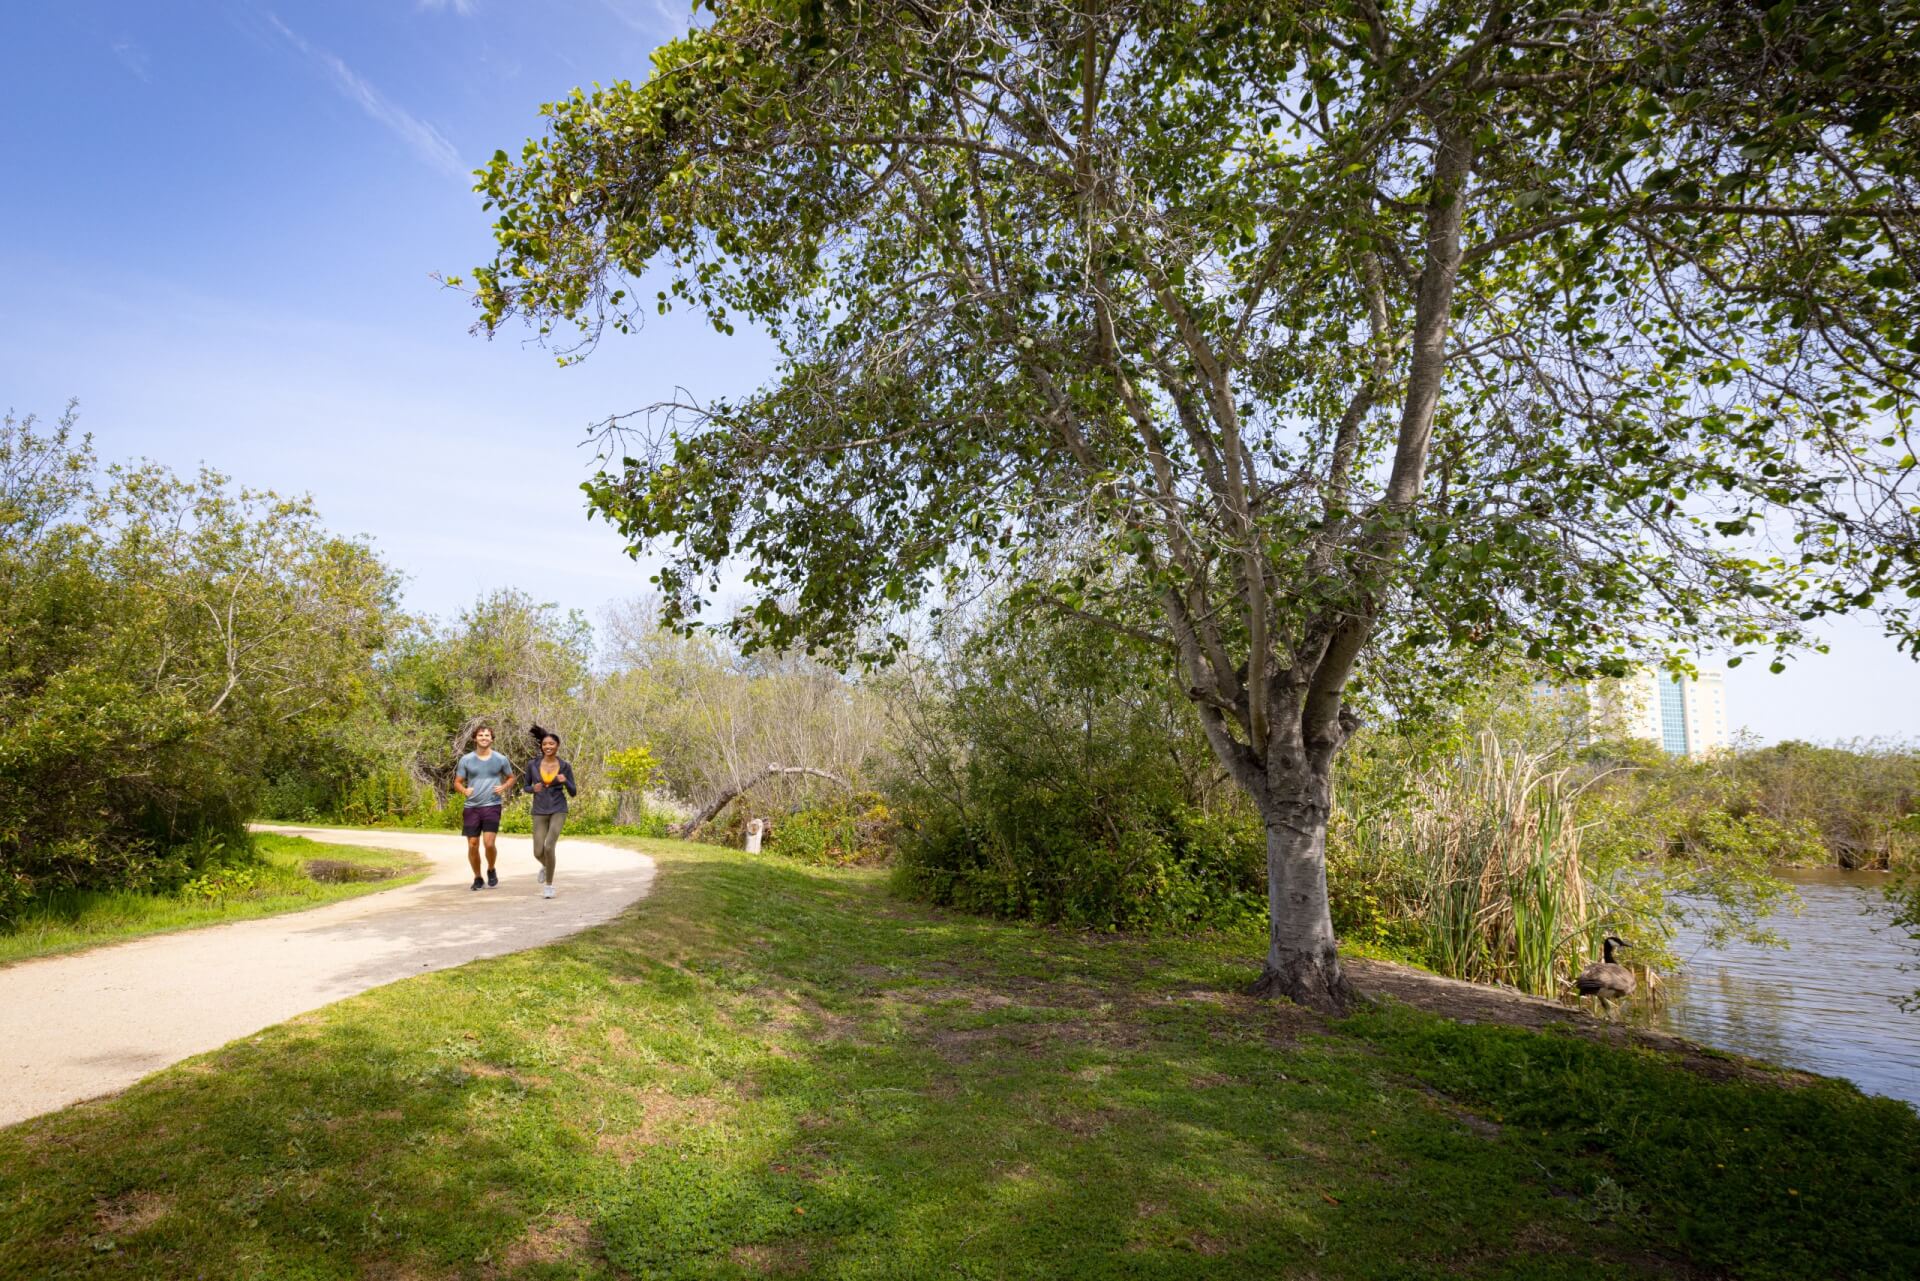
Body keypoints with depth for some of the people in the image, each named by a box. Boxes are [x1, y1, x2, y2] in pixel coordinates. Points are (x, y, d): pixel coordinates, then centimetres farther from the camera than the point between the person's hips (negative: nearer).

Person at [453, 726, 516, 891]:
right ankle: (477, 878, 23)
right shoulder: (466, 759, 4)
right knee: (472, 845, 3)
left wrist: (503, 787, -4)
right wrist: (464, 790, -13)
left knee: (489, 844, -13)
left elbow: (511, 778, 17)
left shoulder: (501, 759, 4)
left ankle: (491, 870, 16)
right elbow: (457, 782, 9)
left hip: (492, 806, -1)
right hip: (472, 807, 1)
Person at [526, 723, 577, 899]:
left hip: (558, 811, -2)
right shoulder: (533, 764, -1)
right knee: (538, 853, -1)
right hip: (540, 812, 2)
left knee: (549, 847, -19)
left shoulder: (565, 766, -4)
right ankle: (546, 866, 38)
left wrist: (564, 781, -21)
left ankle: (549, 885, 1)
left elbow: (573, 793, 0)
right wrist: (534, 789, -13)